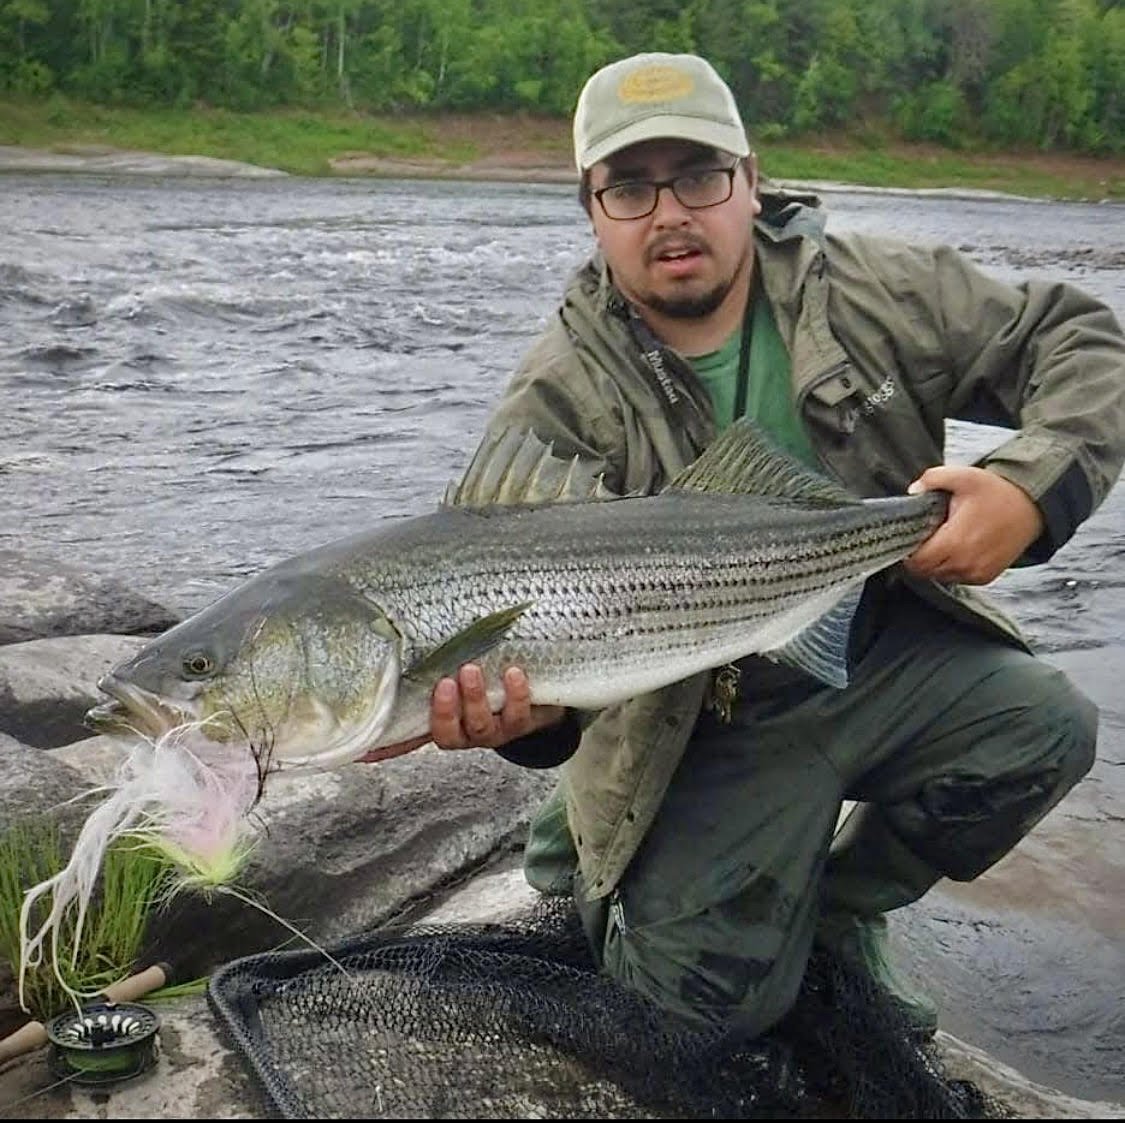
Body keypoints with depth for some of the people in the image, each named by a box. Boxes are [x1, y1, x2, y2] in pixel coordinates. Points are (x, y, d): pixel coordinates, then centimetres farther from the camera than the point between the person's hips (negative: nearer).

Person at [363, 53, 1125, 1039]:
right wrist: (530, 707, -46)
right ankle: (585, 860, 21)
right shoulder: (559, 402, -14)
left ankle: (844, 904, 7)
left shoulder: (868, 290, -6)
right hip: (705, 725, -3)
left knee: (1045, 726, -22)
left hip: (884, 660, 4)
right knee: (718, 994, -14)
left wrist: (1033, 487, -24)